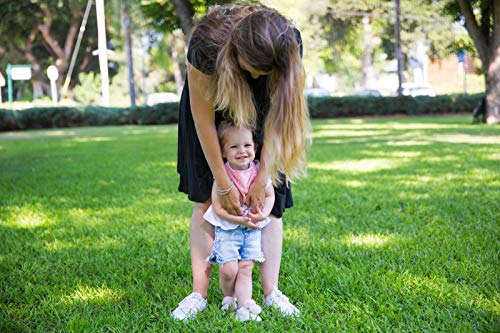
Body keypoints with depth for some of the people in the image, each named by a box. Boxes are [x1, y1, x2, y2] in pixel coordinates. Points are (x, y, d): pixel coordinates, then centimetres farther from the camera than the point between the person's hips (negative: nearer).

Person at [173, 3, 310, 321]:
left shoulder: (289, 45, -33)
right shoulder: (207, 42, -39)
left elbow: (279, 116, -23)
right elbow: (204, 118, -28)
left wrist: (262, 178, -22)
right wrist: (224, 185, -24)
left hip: (259, 110, 2)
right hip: (214, 102, -1)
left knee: (269, 201, -6)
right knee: (206, 199, -7)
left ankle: (272, 292, 0)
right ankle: (199, 294, -2)